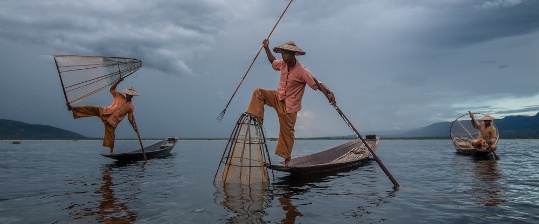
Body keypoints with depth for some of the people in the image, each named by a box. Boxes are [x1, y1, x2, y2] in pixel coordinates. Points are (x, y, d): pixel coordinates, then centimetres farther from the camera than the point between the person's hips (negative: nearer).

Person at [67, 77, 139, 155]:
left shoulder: (131, 106, 4)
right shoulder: (119, 96, 9)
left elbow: (131, 118, 7)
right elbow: (112, 89, 8)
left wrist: (134, 127, 0)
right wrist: (119, 81, -3)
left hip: (113, 120, -2)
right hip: (106, 112, 2)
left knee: (110, 134, -4)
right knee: (91, 109, -15)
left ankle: (112, 150, 10)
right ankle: (73, 108, -10)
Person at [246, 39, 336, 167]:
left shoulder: (302, 71, -22)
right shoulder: (283, 64, -1)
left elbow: (316, 84, -27)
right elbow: (273, 62, 23)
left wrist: (329, 92, -42)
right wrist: (266, 48, 17)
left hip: (289, 106, -6)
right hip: (278, 97, 6)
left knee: (287, 132, 0)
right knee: (258, 92, -10)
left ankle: (287, 159, 13)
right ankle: (257, 117, -12)